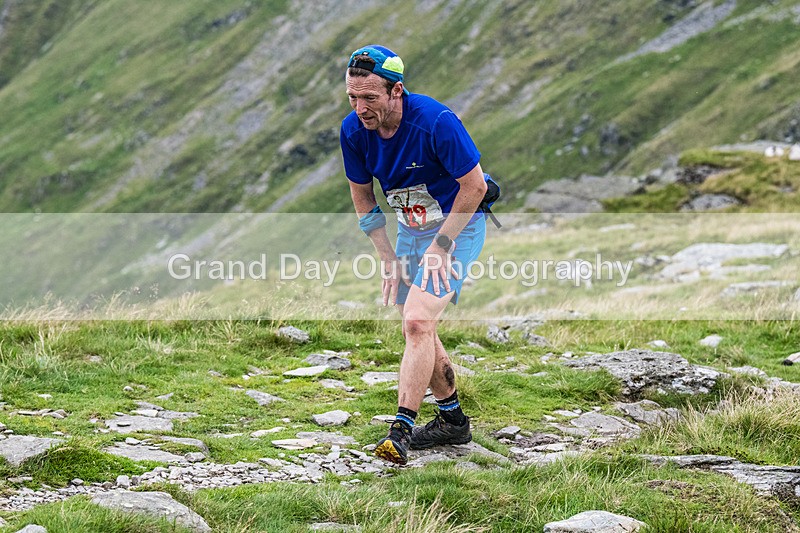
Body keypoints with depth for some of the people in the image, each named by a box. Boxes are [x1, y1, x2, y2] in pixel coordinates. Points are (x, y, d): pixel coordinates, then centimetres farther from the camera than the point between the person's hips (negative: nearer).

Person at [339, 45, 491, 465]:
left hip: (456, 225, -7)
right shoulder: (353, 130, -12)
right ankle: (452, 420, 29)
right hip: (409, 229, 7)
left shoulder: (436, 122, -29)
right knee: (418, 329, 12)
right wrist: (388, 257, -2)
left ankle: (401, 430, -22)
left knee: (417, 322, -21)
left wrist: (440, 247, -19)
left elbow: (474, 185, -19)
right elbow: (361, 195, 4)